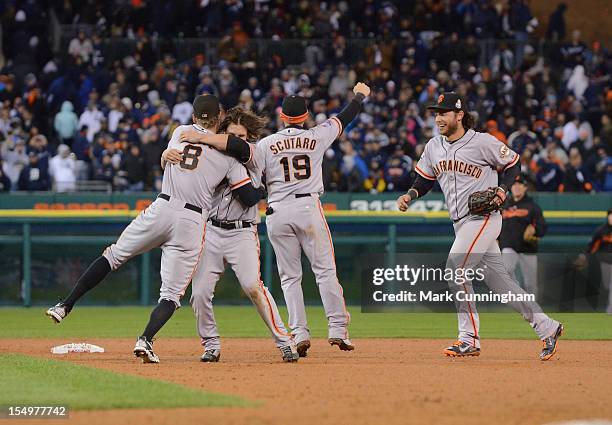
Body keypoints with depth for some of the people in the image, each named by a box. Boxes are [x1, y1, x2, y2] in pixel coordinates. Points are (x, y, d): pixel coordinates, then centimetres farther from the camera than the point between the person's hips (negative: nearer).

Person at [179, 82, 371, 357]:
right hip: (309, 207, -1)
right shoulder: (317, 136, 5)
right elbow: (344, 118, 19)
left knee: (290, 277, 7)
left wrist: (202, 137, -19)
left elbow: (241, 148, -16)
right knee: (325, 270, 3)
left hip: (277, 212, 1)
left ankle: (299, 333, -2)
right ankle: (337, 328, -4)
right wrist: (360, 95, 38)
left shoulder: (268, 144, 2)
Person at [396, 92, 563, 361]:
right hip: (461, 224, 7)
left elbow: (513, 165, 1)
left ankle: (469, 339, -10)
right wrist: (411, 195, 0)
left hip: (483, 218, -7)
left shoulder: (483, 142, -10)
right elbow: (425, 178, 19)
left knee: (456, 271, -17)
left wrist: (502, 189, -14)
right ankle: (546, 328, 15)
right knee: (497, 278, 7)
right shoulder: (434, 147, 10)